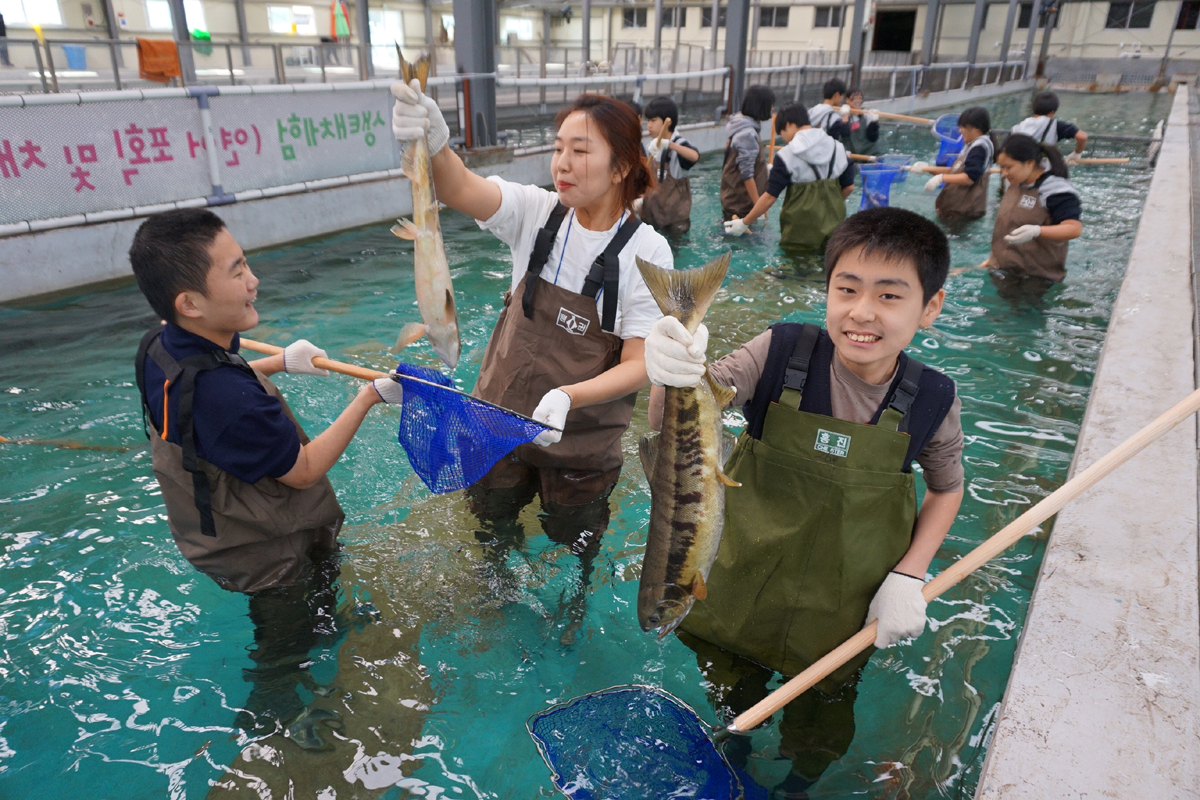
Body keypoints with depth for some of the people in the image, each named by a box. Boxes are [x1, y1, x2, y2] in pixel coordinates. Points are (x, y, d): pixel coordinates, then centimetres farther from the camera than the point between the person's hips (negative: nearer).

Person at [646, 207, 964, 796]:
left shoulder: (932, 402, -15)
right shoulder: (781, 354, -20)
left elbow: (947, 488, 3)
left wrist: (909, 575, -9)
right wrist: (673, 374, -52)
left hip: (841, 617, 1)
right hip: (742, 588, 0)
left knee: (819, 734, 24)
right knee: (730, 697, 27)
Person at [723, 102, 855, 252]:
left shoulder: (787, 155, -13)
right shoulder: (837, 147, 3)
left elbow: (770, 196, -14)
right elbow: (848, 186, 7)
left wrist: (744, 223, -5)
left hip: (801, 232, -5)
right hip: (834, 226, 5)